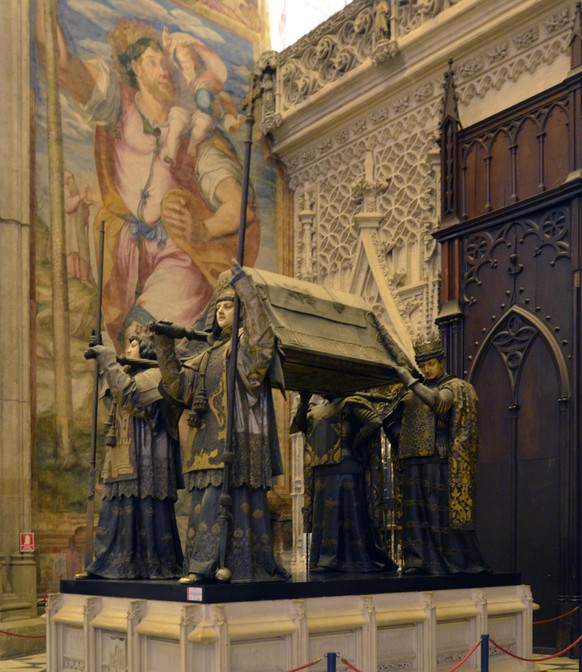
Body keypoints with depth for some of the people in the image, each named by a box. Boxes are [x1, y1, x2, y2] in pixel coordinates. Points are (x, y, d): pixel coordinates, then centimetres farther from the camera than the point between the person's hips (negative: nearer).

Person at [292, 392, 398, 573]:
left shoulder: (350, 403, -3)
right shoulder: (315, 409, 21)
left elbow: (374, 422, -15)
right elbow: (298, 425, 10)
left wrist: (354, 444, -14)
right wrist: (304, 400, 2)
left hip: (344, 472, -8)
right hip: (320, 475, 8)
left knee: (348, 516, -5)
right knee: (323, 520, 7)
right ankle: (326, 560, 11)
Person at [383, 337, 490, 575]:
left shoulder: (454, 387, 2)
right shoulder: (415, 391, 20)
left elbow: (439, 402, -20)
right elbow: (393, 420, 19)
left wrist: (410, 381, -18)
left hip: (437, 459, -6)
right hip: (412, 460, 6)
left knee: (441, 510, -5)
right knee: (414, 512, 2)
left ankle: (457, 561, 2)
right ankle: (417, 560, 4)